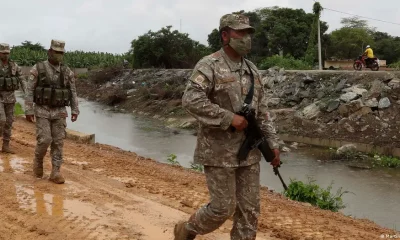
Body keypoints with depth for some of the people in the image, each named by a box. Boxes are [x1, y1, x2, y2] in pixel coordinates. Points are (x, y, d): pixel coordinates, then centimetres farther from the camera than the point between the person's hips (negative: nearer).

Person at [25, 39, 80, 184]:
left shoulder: (67, 72, 4)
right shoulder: (37, 69, -5)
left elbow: (72, 93, 6)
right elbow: (29, 91, -6)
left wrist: (75, 111, -3)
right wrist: (28, 110, -11)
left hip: (59, 113, 3)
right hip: (42, 111, -3)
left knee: (58, 143, -2)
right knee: (44, 140, -11)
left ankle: (55, 173, 2)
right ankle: (38, 160, 20)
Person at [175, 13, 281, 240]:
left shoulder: (252, 70, 11)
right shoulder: (209, 65, -11)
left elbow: (263, 112, 15)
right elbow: (191, 100, -23)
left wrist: (273, 144, 9)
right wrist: (229, 118, -23)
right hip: (220, 152, -7)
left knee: (250, 209, 8)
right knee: (223, 207, 0)